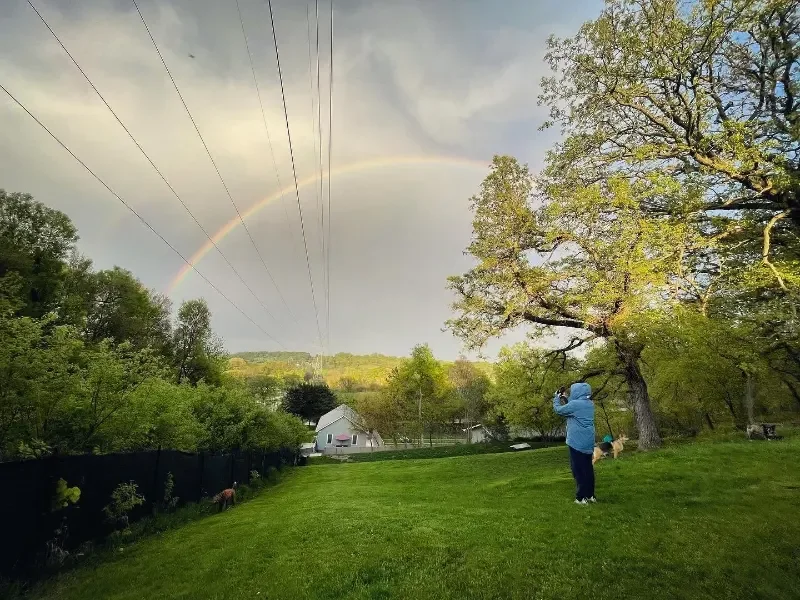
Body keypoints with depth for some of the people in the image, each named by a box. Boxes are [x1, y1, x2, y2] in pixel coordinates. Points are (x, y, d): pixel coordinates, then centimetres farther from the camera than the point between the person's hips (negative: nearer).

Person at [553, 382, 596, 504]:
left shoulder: (575, 404, -18)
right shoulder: (590, 404, 6)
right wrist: (565, 398, 15)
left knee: (578, 470, 0)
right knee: (588, 469, 14)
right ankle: (590, 495, 21)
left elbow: (558, 409, -5)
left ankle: (581, 497, 3)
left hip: (577, 443, -8)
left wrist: (557, 397, 10)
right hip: (588, 443, 8)